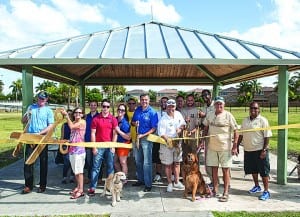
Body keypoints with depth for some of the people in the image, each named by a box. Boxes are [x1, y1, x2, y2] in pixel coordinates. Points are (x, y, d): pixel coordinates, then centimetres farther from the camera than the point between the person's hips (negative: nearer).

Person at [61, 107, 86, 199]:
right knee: (75, 170, 12)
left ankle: (81, 190, -7)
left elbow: (71, 126, -21)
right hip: (72, 148, 8)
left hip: (79, 148, -8)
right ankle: (78, 187, 23)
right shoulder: (74, 122, 17)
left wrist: (66, 115, -15)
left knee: (79, 170, -9)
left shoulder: (83, 122, -7)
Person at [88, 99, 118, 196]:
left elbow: (115, 133, 2)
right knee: (96, 167, 2)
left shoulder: (113, 119, 3)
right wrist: (94, 147, -3)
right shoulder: (96, 119, 2)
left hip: (109, 146, 1)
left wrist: (113, 146, -4)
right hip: (98, 147, -1)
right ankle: (92, 187, 5)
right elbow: (93, 133, 2)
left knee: (110, 167, 7)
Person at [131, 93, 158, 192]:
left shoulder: (152, 112, -11)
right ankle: (141, 179, 32)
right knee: (138, 161, 16)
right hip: (137, 138, 6)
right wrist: (134, 123, -9)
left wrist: (143, 135, -19)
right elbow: (132, 121, 15)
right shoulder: (137, 110, 6)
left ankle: (148, 184, 6)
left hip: (147, 138, -6)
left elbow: (154, 128, -13)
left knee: (147, 163, -3)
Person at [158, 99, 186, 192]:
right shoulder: (163, 120, -17)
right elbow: (162, 134, -20)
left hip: (177, 143, 5)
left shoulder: (178, 114, 0)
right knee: (168, 165, 5)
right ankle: (170, 184, 19)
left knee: (177, 163, 15)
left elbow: (183, 123, 13)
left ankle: (176, 182, 29)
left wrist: (180, 128, -9)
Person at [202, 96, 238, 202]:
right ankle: (215, 189, 26)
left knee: (225, 170, 2)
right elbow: (205, 129, 16)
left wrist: (235, 146, -11)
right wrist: (203, 140, 11)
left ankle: (225, 193, 10)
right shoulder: (209, 115, 5)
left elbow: (235, 131, -7)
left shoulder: (228, 116, -8)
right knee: (214, 168, 13)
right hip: (212, 146, 4)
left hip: (225, 147, -4)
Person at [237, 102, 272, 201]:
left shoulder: (262, 120, -9)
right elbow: (241, 134, 15)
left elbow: (267, 136, -12)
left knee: (263, 171, 0)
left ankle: (266, 191, 9)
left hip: (260, 150, -6)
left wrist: (264, 150, -18)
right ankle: (257, 186, 37)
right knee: (253, 170, 18)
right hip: (248, 150, 6)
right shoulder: (245, 120, 9)